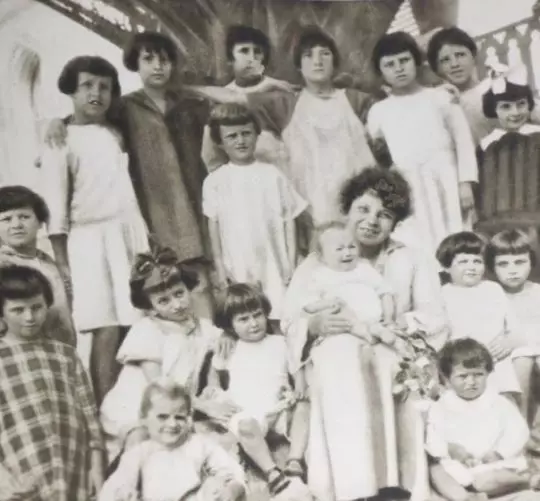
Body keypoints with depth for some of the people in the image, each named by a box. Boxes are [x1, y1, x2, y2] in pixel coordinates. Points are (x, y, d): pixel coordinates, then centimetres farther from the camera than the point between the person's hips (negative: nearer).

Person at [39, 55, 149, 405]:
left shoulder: (116, 133, 16)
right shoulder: (61, 141, 0)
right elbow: (55, 208, -3)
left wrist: (147, 242, 12)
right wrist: (62, 261, -8)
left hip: (133, 235, 5)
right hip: (91, 240, -4)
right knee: (107, 332, -9)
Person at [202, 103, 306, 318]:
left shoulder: (272, 174, -1)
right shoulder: (215, 181, -1)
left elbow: (289, 219, 2)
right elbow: (213, 223, 4)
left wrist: (292, 262, -1)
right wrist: (219, 265, 3)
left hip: (274, 264, 0)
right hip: (237, 266, 1)